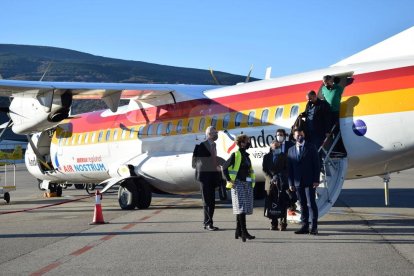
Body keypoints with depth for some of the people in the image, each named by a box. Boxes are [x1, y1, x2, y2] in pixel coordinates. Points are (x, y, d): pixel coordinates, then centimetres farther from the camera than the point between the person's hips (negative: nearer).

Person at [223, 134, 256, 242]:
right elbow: (225, 167, -8)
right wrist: (229, 180, -11)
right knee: (241, 208, -13)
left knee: (242, 209, 10)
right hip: (238, 184, -7)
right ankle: (244, 232, -18)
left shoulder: (246, 155, 16)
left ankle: (238, 231, 18)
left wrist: (251, 182, 16)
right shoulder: (235, 155, -6)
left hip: (247, 185, 7)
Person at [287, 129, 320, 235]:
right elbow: (289, 168, 11)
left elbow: (316, 164, -2)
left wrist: (316, 180, -9)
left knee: (312, 203, -6)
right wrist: (291, 183, 4)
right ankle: (305, 226, 10)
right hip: (298, 182, 3)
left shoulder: (311, 147, 2)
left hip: (309, 181, -3)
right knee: (303, 205, 6)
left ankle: (314, 227, -3)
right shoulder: (291, 150, 12)